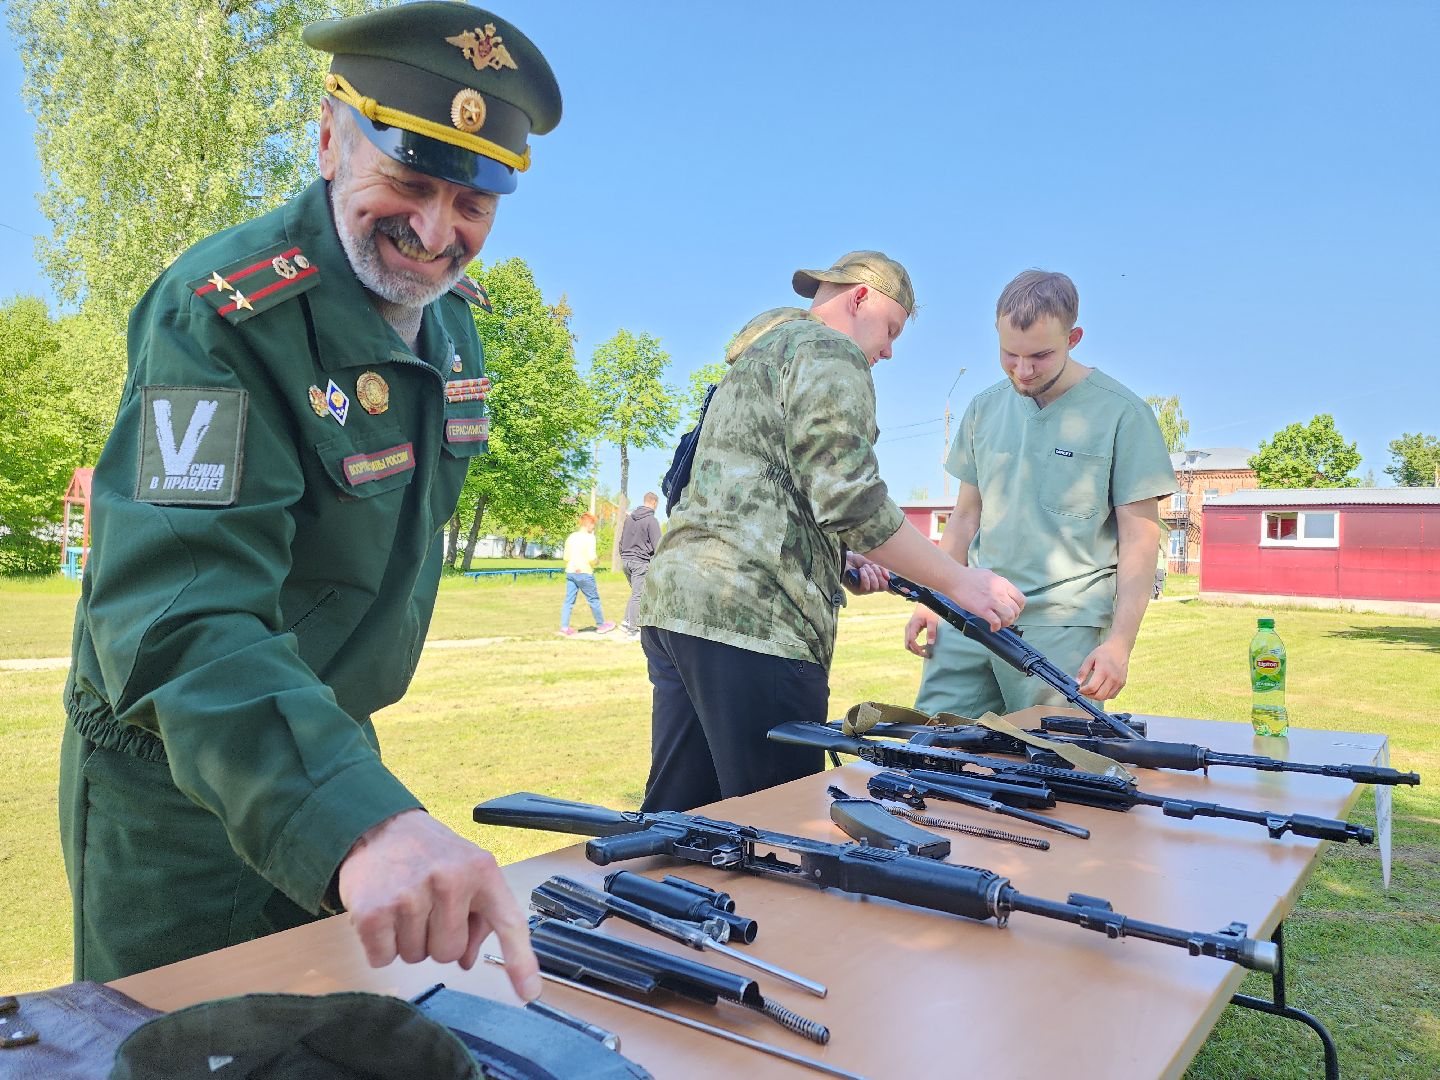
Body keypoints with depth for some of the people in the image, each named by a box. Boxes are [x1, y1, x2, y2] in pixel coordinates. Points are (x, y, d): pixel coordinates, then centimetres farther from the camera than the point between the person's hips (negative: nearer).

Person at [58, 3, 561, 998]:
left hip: (336, 751, 7)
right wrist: (359, 822, -55)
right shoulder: (227, 313, -27)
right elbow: (177, 615, -38)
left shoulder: (450, 319, -1)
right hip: (176, 781, -6)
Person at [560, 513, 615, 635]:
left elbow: (566, 557, 11)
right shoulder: (589, 537, -11)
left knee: (569, 600, 5)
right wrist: (597, 560, 2)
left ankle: (564, 627, -3)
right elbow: (591, 557, -18)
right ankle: (601, 625, 21)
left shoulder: (571, 537, 9)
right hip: (584, 573, -6)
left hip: (570, 572, 6)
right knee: (594, 599, 9)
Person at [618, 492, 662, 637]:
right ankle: (633, 629, 1)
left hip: (626, 561, 7)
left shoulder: (629, 517, 11)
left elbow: (621, 540, 18)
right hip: (640, 562, -7)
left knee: (636, 592, 19)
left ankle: (627, 621, 11)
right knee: (638, 595, -1)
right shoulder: (651, 520, -12)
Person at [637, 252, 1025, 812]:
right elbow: (851, 501, -14)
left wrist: (838, 558, 21)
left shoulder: (757, 355, 28)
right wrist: (959, 581, -5)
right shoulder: (828, 351, -2)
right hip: (751, 620, -10)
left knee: (676, 825, 13)